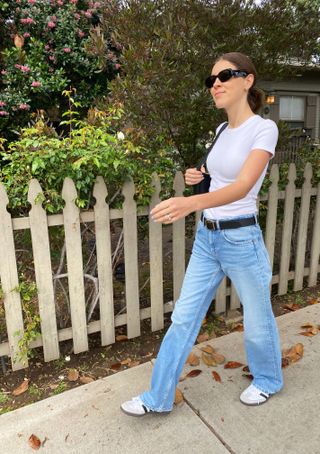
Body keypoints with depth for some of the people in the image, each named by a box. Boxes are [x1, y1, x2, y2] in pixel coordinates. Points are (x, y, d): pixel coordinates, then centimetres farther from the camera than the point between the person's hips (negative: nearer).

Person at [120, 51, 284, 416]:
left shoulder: (264, 128, -12)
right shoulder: (222, 131, 10)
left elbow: (243, 187, -27)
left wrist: (190, 203, -44)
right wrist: (197, 178, 1)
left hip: (241, 240, -6)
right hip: (206, 237, 7)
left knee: (257, 321, 15)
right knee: (183, 318, 9)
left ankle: (268, 380, 45)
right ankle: (158, 397, 24)